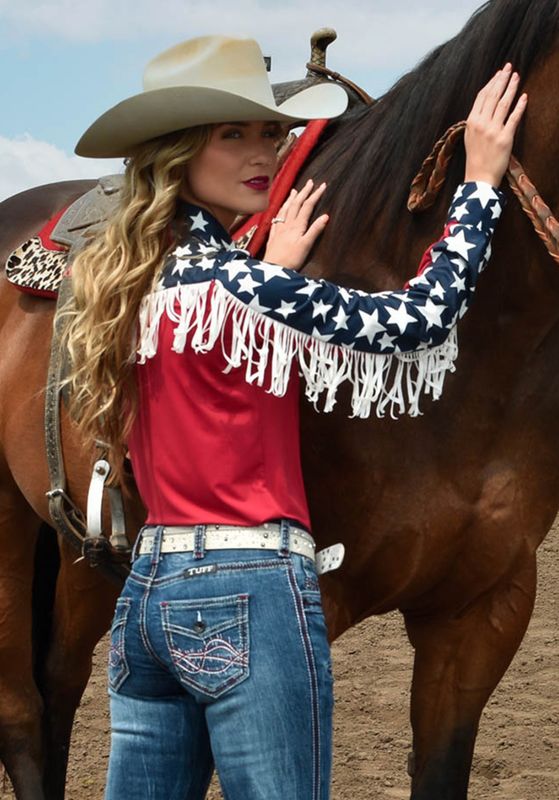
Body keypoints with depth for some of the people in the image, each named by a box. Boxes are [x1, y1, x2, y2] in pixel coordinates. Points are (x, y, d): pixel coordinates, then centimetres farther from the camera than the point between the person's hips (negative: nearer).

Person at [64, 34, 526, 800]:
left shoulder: (136, 279, 9)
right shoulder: (231, 284, -15)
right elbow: (418, 319, -15)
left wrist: (270, 274, 18)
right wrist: (481, 183, -6)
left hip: (148, 589, 9)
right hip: (249, 596, -9)